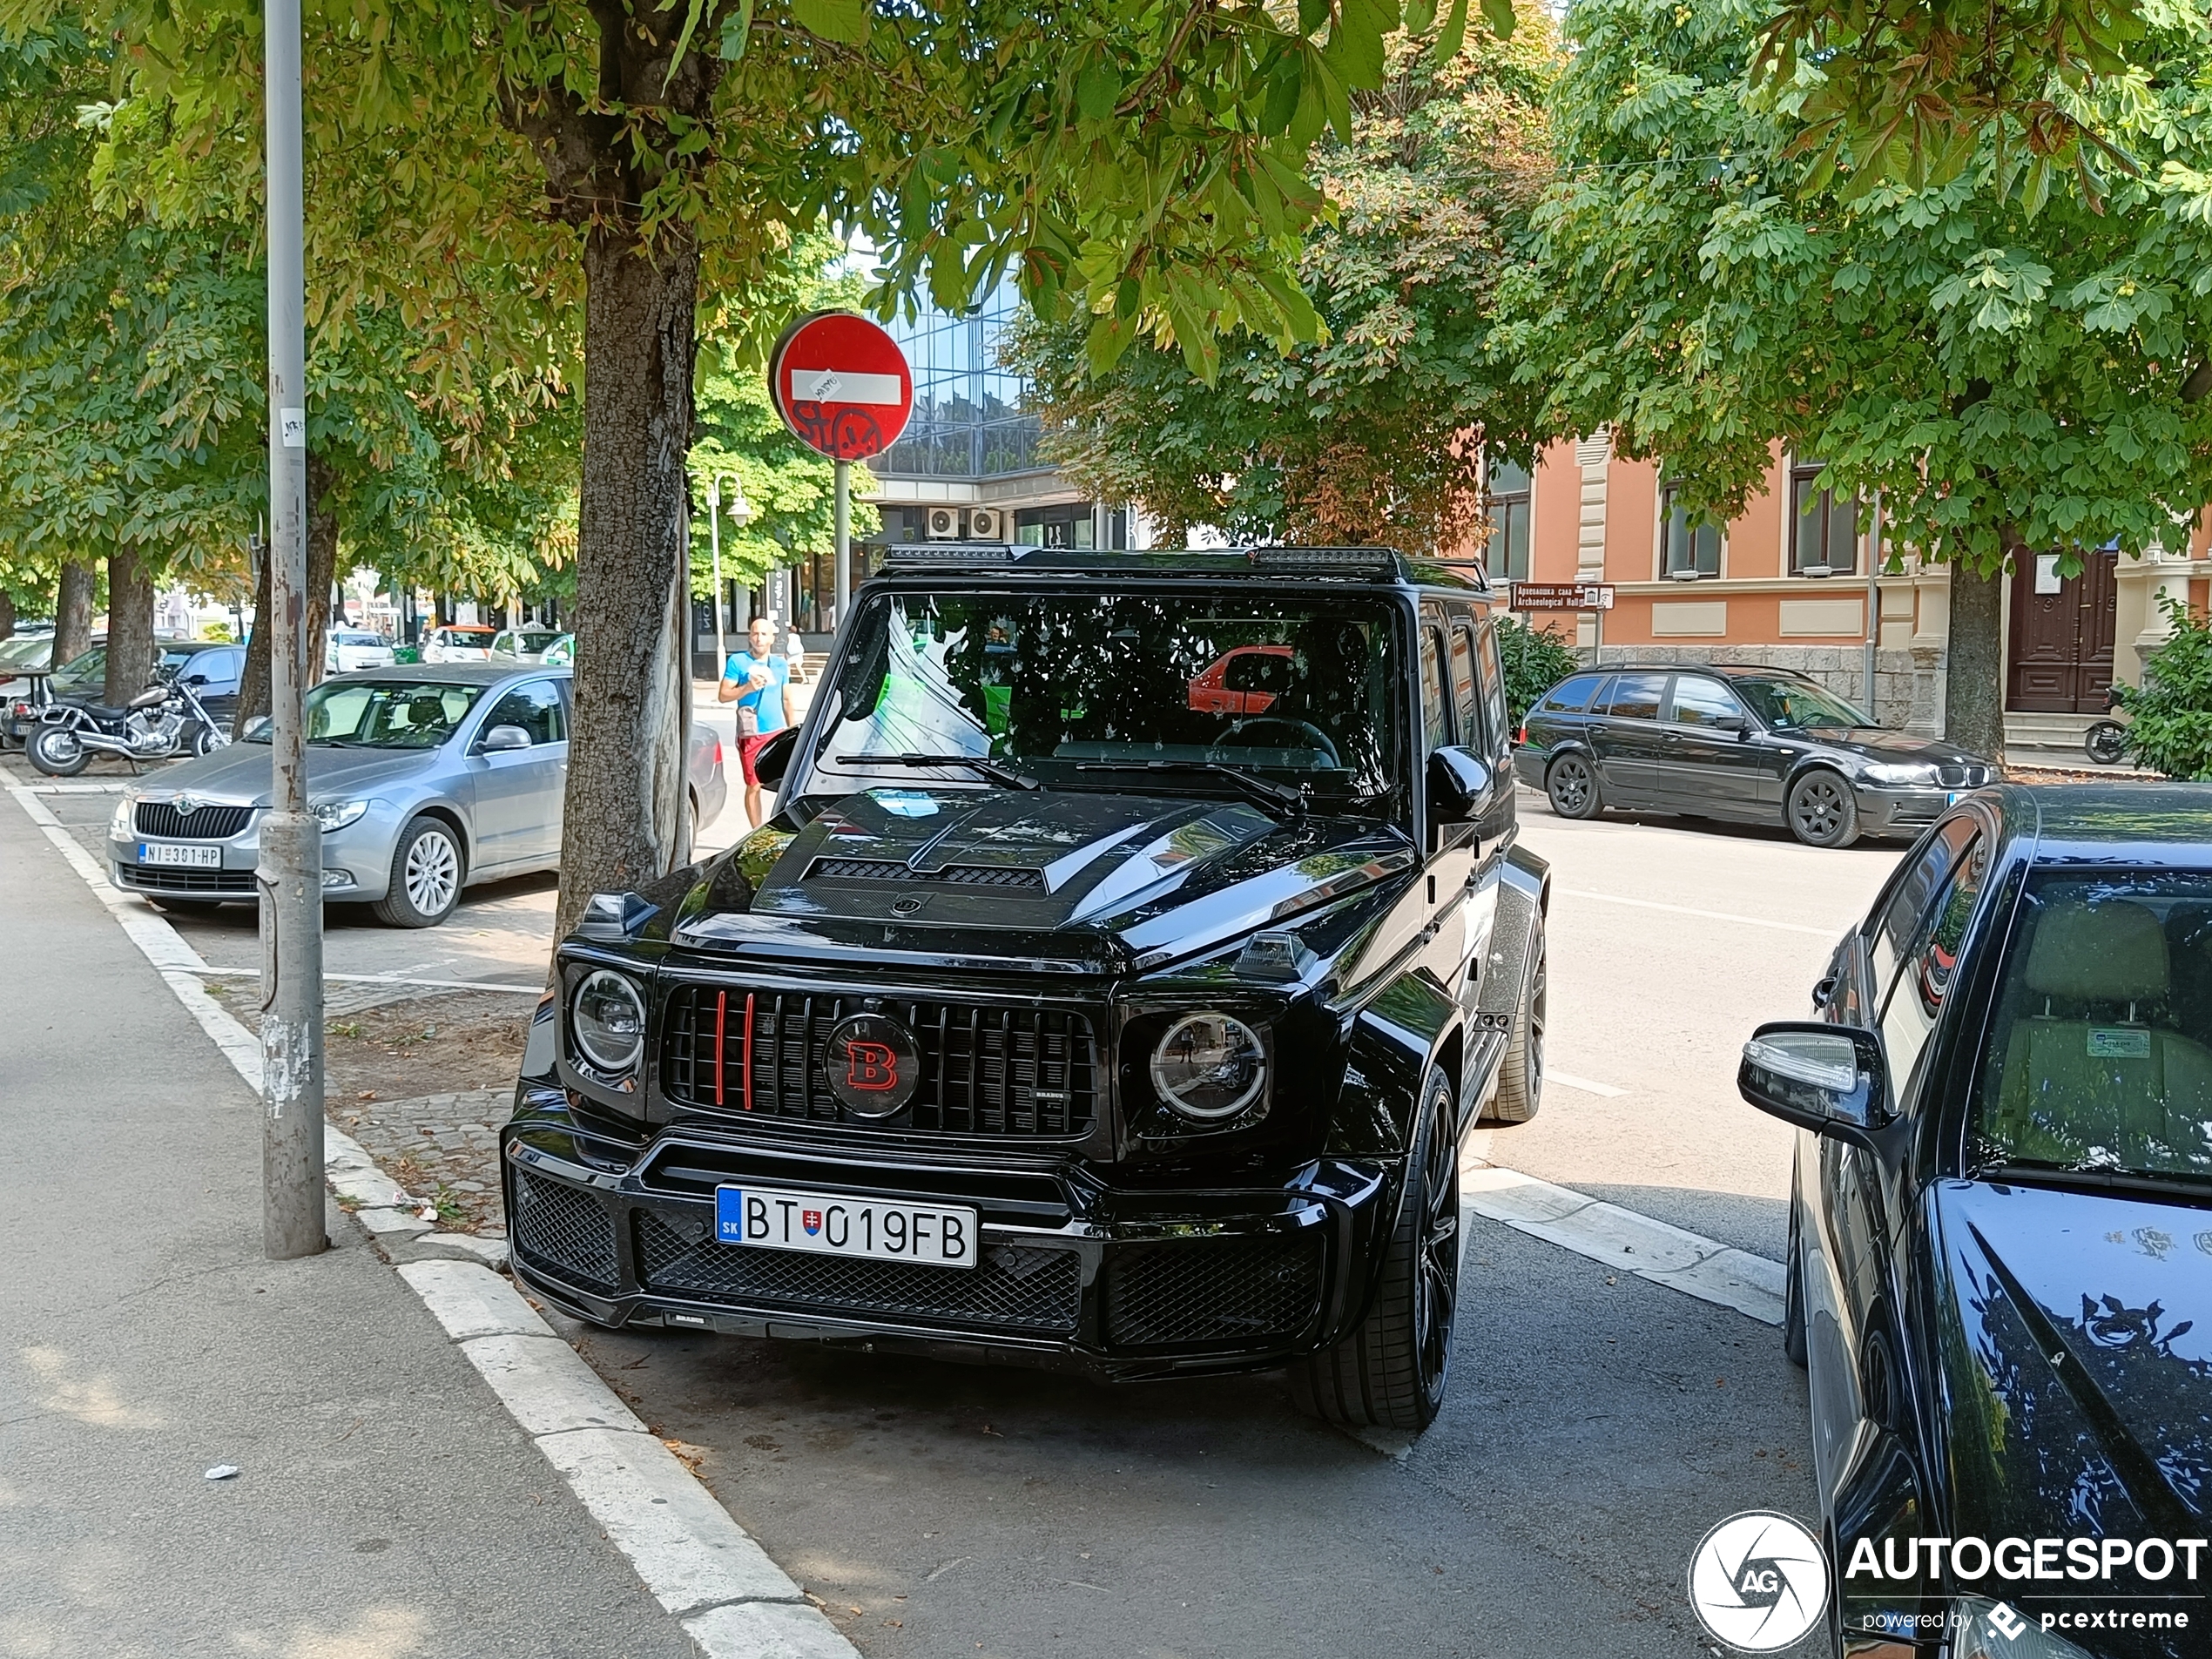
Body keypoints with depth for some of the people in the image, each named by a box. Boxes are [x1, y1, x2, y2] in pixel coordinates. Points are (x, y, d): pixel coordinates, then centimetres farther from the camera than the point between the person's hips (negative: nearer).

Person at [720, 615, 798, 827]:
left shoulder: (781, 664, 10)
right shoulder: (737, 661, -1)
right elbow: (723, 696, -3)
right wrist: (747, 688, -18)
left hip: (778, 732, 3)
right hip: (751, 735, -3)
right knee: (754, 786, 3)